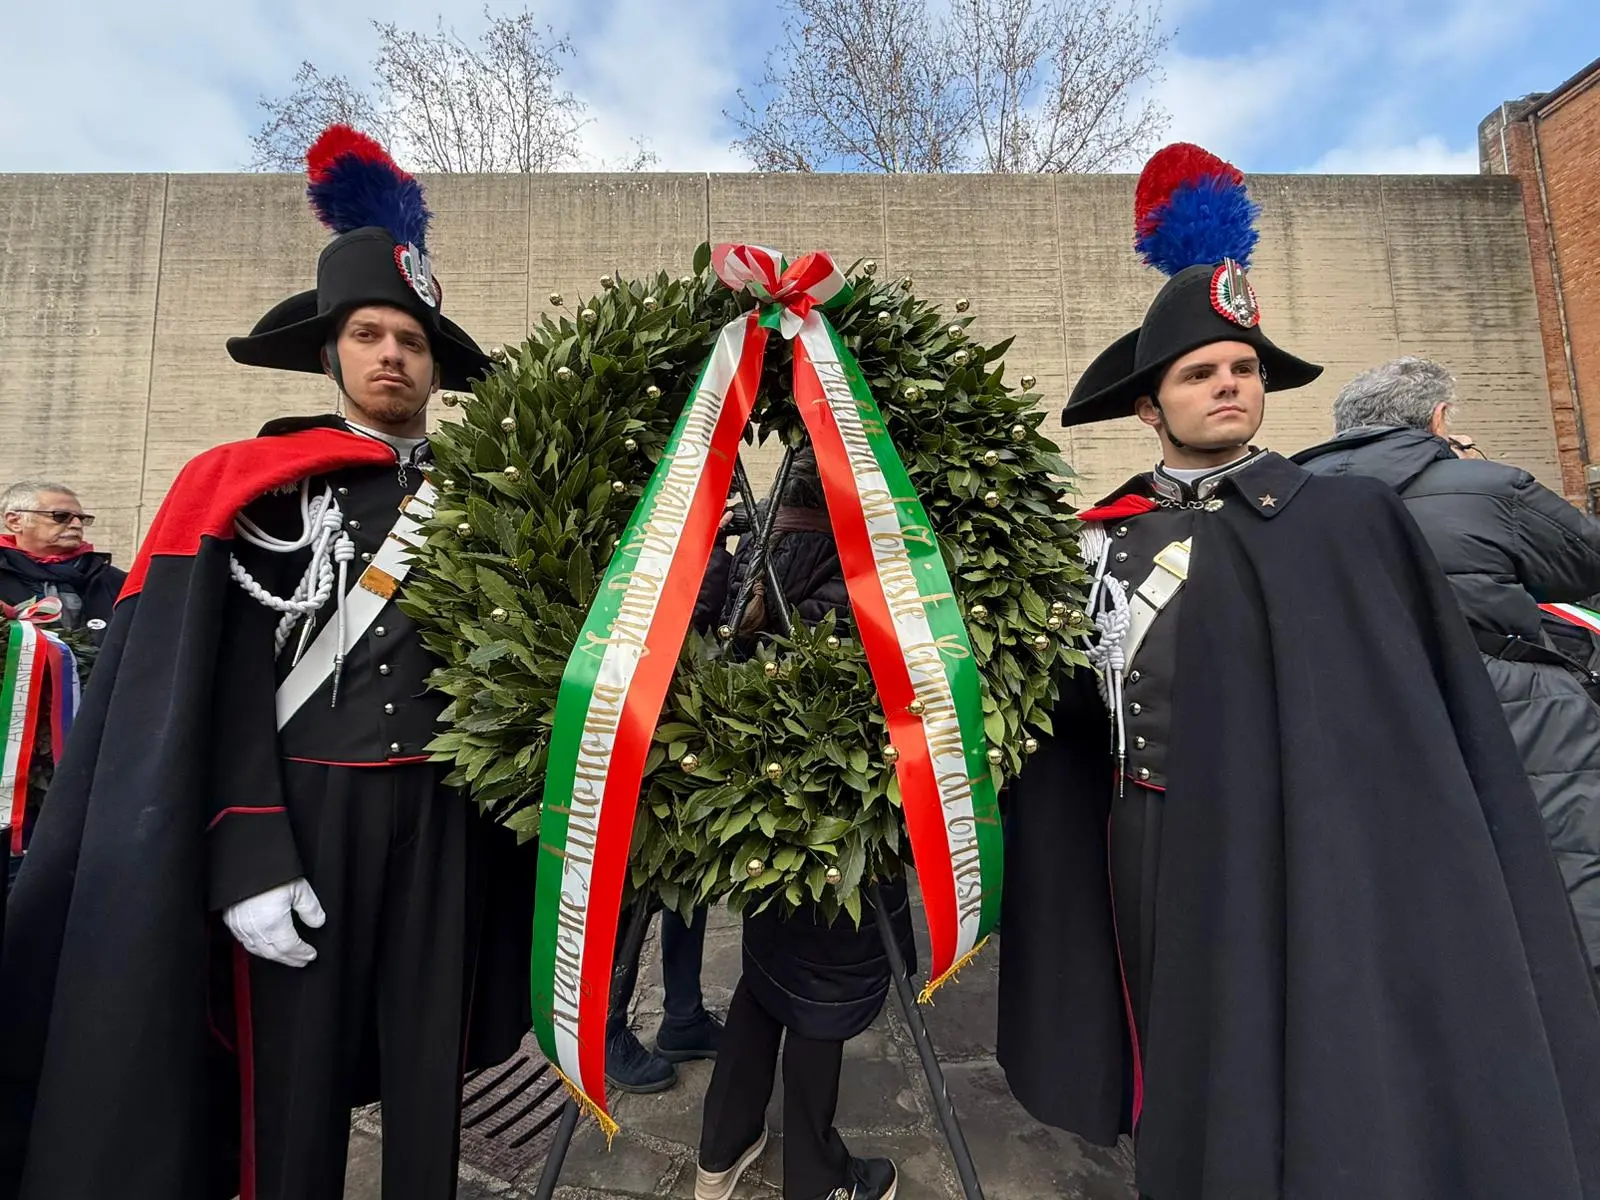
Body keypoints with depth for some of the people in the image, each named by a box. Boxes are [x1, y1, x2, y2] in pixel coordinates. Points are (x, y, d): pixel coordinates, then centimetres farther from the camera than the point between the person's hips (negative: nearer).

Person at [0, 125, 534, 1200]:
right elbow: (221, 687, -5)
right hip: (300, 811, -2)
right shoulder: (251, 485, 2)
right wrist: (249, 862, -12)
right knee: (291, 1092, 8)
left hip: (441, 815, 2)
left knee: (428, 1076, 14)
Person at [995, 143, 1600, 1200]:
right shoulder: (1103, 545, 1)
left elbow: (1459, 719, 3)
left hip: (1369, 877, 0)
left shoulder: (1358, 516, 2)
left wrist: (1508, 918, 2)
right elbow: (1062, 729, 6)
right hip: (1194, 880, 0)